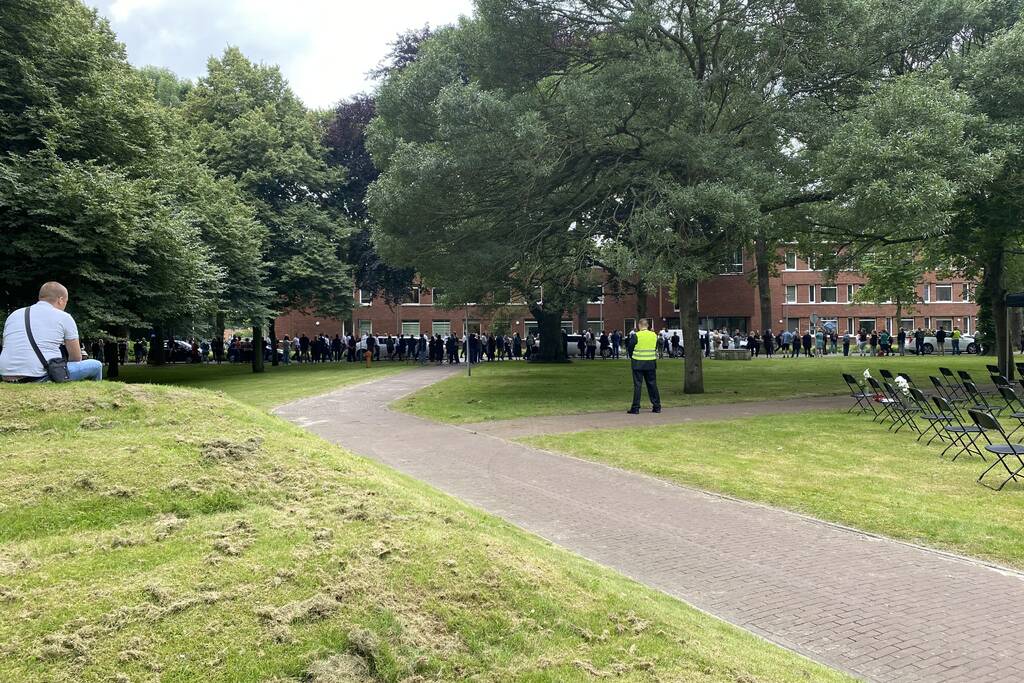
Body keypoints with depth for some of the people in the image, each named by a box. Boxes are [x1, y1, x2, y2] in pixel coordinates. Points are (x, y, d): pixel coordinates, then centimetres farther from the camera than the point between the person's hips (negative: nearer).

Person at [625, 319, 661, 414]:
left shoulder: (636, 336, -12)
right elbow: (656, 348, 12)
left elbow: (630, 349, -4)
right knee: (652, 384, 11)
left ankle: (635, 408, 0)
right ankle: (657, 406, 15)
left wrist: (632, 357, 14)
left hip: (638, 364, -4)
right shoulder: (654, 335, 2)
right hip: (651, 363, 4)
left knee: (637, 385, 0)